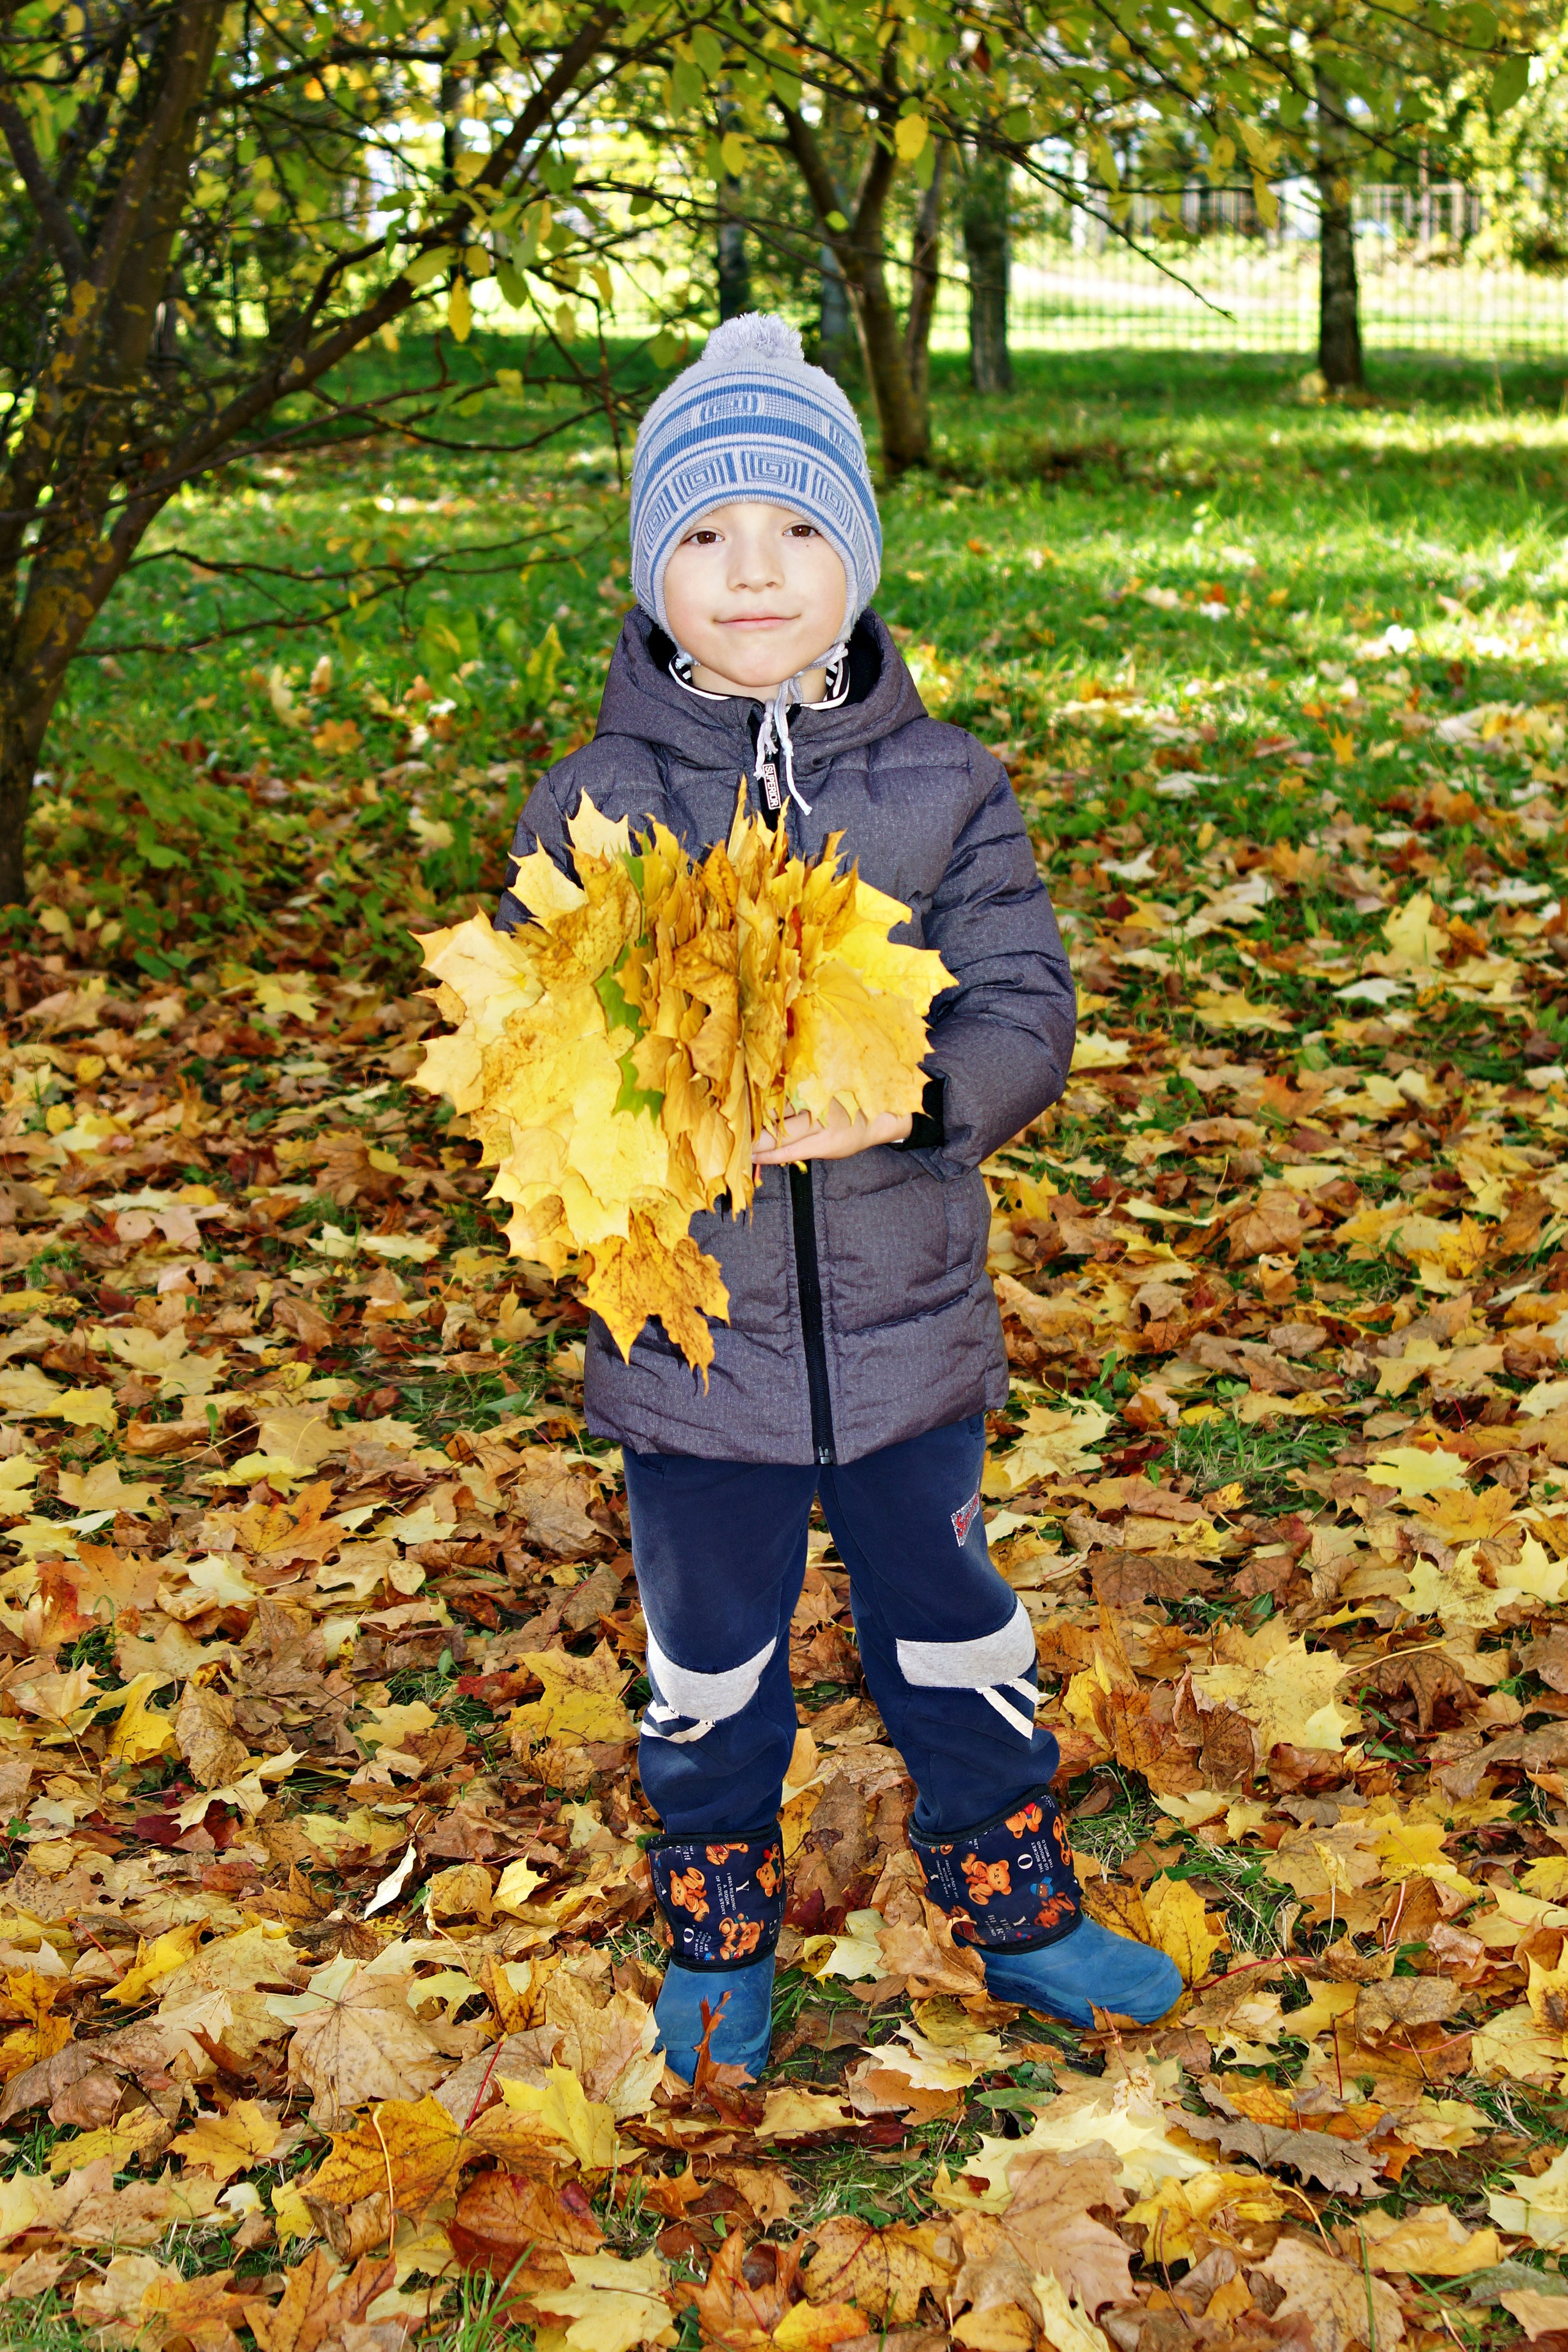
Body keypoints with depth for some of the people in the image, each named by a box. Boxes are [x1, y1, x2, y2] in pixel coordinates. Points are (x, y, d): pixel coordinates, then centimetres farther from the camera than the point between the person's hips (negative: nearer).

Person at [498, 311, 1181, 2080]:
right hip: (684, 1325, 0)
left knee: (951, 1637, 18)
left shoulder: (946, 791, -4)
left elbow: (1025, 1008, -9)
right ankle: (716, 1935, 40)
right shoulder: (591, 806, -6)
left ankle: (1016, 1914, 41)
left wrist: (912, 1092, -30)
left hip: (908, 1325, 1)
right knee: (707, 1667, 16)